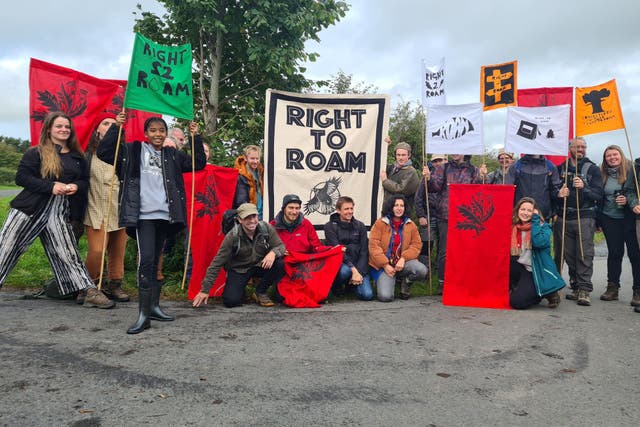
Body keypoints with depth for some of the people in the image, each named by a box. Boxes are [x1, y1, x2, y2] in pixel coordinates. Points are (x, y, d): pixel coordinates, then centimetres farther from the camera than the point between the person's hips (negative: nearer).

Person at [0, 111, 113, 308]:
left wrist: (77, 187, -6)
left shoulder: (77, 157, 12)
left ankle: (90, 292, -1)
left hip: (59, 212, 2)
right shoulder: (36, 153, 0)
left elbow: (85, 180, 18)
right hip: (29, 208, -2)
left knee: (67, 253, 1)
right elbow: (21, 177, -6)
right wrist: (50, 187, -17)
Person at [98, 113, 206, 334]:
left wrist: (196, 137, 7)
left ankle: (153, 305, 21)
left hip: (164, 215, 4)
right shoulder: (132, 151, 6)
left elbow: (198, 164, 13)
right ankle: (143, 314, -10)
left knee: (155, 261, 12)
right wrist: (116, 127, -6)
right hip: (143, 215, -4)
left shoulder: (172, 155, 15)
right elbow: (103, 152, -1)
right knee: (146, 260, -14)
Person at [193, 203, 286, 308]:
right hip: (239, 270, -2)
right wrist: (205, 290, -16)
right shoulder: (232, 236, -20)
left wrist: (273, 252, -37)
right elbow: (217, 263, -16)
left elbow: (280, 246, -9)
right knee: (231, 301, -22)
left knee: (279, 264, -27)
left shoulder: (267, 228, -16)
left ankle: (260, 292, -2)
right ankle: (240, 290, 17)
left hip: (260, 265, 2)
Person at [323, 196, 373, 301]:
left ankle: (351, 283, 17)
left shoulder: (360, 226, 9)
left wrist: (358, 272, -12)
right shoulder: (330, 226, -1)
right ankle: (336, 286, -2)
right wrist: (353, 269, -21)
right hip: (340, 264, -3)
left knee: (367, 295, -17)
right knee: (345, 271, -39)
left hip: (359, 266, 3)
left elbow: (364, 252, 3)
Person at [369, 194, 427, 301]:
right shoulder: (380, 223, -1)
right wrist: (385, 265, -13)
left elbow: (416, 244, 3)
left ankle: (405, 282, 6)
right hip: (384, 265, -3)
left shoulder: (410, 225, 8)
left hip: (403, 262, 3)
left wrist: (403, 259, -13)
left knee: (422, 270, -28)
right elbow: (374, 246, -6)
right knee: (385, 296, -22)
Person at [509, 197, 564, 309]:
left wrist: (535, 219, -17)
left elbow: (539, 242, -27)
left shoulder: (543, 227, -4)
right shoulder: (513, 228, 6)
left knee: (517, 302, -21)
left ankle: (548, 293, 7)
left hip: (536, 272, -5)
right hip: (519, 268, 5)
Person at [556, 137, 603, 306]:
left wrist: (584, 187, -19)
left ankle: (584, 290, -8)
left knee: (585, 254, -9)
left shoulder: (593, 169, 7)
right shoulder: (560, 169, 13)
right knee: (569, 254, 3)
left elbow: (598, 194, -2)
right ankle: (575, 287, 12)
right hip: (564, 217, 2)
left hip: (585, 217, -2)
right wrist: (558, 193, -6)